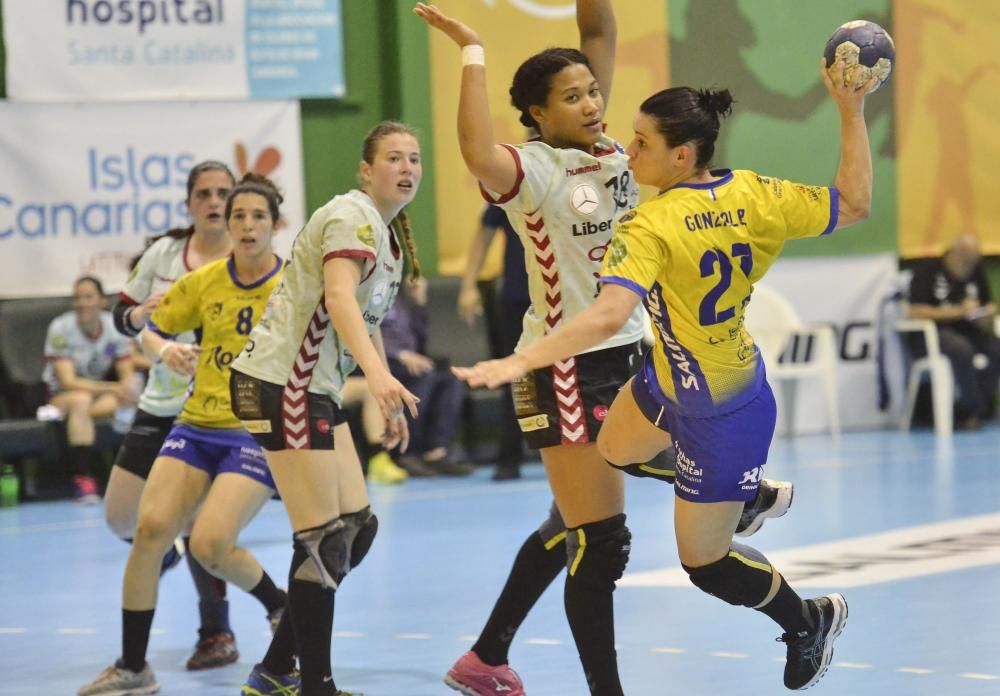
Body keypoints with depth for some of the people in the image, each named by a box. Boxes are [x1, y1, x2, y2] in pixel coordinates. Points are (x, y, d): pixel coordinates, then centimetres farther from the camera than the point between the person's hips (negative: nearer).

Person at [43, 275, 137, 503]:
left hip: (103, 390, 3)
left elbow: (127, 373, -4)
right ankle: (84, 482, -43)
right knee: (81, 400, -41)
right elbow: (68, 382, -24)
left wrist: (127, 387, -30)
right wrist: (112, 388, -36)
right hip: (62, 395, -3)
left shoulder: (115, 326, -7)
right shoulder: (61, 328, -17)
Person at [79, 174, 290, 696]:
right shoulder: (202, 282, 3)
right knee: (150, 527, -13)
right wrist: (164, 350, -8)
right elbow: (152, 331, 14)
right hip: (196, 427, 4)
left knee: (209, 544, -19)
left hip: (258, 434, -4)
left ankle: (279, 604, 14)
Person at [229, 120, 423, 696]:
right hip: (282, 384, -10)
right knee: (324, 541, -9)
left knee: (358, 528, 10)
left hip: (317, 389, 10)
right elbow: (338, 297, -31)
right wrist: (378, 373, -45)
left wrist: (388, 401, 29)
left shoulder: (389, 233, 16)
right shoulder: (354, 214, -14)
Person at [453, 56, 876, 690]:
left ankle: (809, 621, 33)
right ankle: (752, 490, 48)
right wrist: (852, 112, 0)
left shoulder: (650, 226, -32)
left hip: (718, 412, -8)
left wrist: (519, 362, -48)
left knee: (703, 561, 12)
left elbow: (609, 315, -45)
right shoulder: (755, 194, -14)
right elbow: (854, 204, -5)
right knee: (610, 455, 29)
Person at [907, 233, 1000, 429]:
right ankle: (975, 410, -20)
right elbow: (915, 312, -16)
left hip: (966, 332, 5)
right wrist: (958, 311, -18)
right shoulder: (927, 270, -7)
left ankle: (968, 412, -14)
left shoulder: (976, 271, 9)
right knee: (962, 349, -37)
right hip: (931, 334, -5)